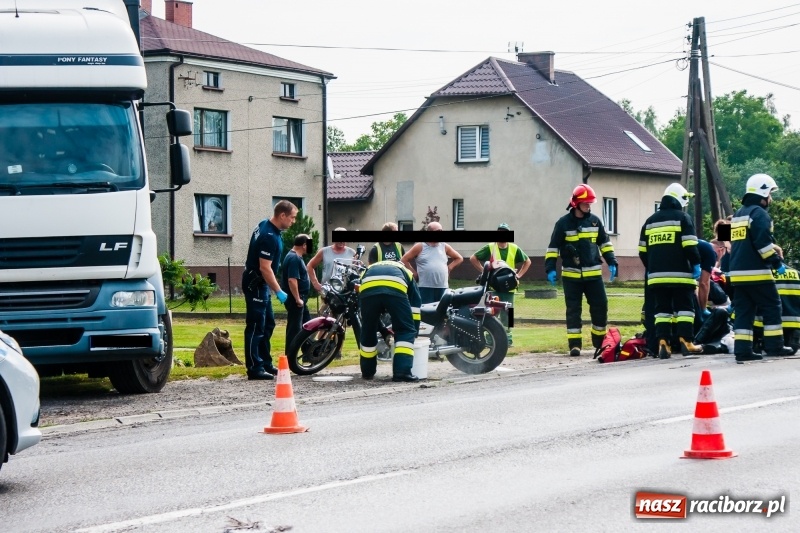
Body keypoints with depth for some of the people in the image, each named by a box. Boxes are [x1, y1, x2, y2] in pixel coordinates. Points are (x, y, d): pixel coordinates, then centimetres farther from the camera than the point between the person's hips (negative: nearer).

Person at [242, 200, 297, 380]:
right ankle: (255, 368, -6)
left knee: (268, 324, 15)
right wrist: (278, 291, -23)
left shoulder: (265, 225, 6)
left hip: (260, 283, 11)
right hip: (256, 284, -11)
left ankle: (266, 363, 22)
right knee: (256, 326, -8)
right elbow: (265, 268, -28)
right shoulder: (270, 237, -25)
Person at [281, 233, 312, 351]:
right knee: (294, 328, -6)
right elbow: (292, 280, -27)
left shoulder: (295, 257, 15)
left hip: (299, 298, 11)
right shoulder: (294, 258, -19)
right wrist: (297, 299, -23)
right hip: (295, 299, -11)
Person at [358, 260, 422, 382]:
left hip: (367, 289, 2)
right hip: (395, 289, -2)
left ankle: (367, 372, 34)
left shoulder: (367, 270, 45)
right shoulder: (406, 272, 40)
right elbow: (415, 307, 34)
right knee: (405, 331, 11)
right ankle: (402, 371, -1)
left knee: (368, 330, 21)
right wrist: (414, 333, 40)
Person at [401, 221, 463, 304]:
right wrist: (414, 273, 0)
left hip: (442, 287, 4)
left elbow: (459, 258, 23)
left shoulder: (445, 247, 12)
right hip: (425, 287, -4)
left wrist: (449, 268, 9)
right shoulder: (420, 247, 2)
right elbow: (404, 260, 4)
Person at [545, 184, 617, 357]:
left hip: (593, 274, 3)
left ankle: (600, 342, 18)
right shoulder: (564, 223, -3)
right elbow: (553, 247, -1)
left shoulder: (595, 221, 7)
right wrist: (550, 268, -10)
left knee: (600, 307, 2)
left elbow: (605, 242, 16)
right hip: (571, 275, -3)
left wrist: (612, 262, 8)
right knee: (573, 310, -1)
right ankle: (574, 344, 1)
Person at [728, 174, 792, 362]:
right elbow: (764, 242, -19)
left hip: (737, 273, 8)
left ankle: (742, 350, -1)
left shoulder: (738, 215, 20)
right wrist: (777, 263, -12)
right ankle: (774, 345, 3)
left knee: (743, 311, 5)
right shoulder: (759, 214, -10)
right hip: (757, 273, -8)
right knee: (772, 308, 2)